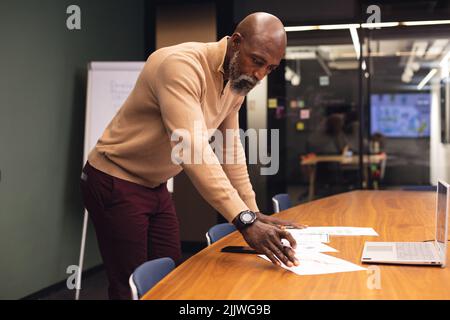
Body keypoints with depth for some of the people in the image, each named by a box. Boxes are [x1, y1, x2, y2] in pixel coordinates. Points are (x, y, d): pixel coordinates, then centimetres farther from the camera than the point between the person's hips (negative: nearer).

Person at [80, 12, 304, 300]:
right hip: (115, 182, -8)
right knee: (131, 287, -2)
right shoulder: (182, 65, -29)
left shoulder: (237, 81, -1)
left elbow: (231, 148, 5)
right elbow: (192, 148, -39)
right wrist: (245, 219, -44)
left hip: (156, 186, 8)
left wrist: (254, 212, 1)